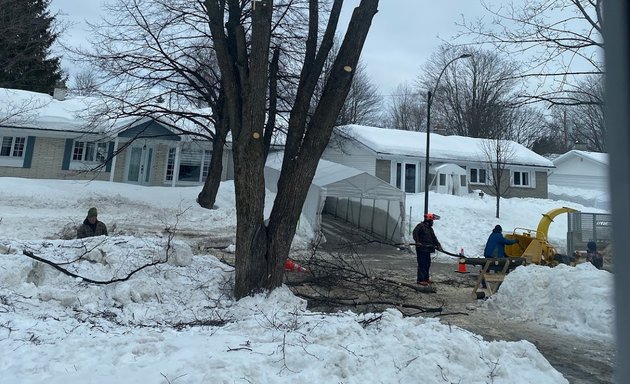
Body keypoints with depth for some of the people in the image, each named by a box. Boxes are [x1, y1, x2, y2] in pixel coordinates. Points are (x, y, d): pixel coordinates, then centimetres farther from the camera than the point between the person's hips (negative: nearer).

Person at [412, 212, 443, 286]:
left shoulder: (430, 228, 20)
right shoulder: (421, 226, -7)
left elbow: (434, 238, 18)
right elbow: (415, 232, -20)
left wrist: (438, 245, 6)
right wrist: (417, 241, -28)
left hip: (427, 249, 9)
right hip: (421, 249, -9)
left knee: (427, 264, 13)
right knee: (422, 264, -9)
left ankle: (426, 278, 24)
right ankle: (420, 280, -6)